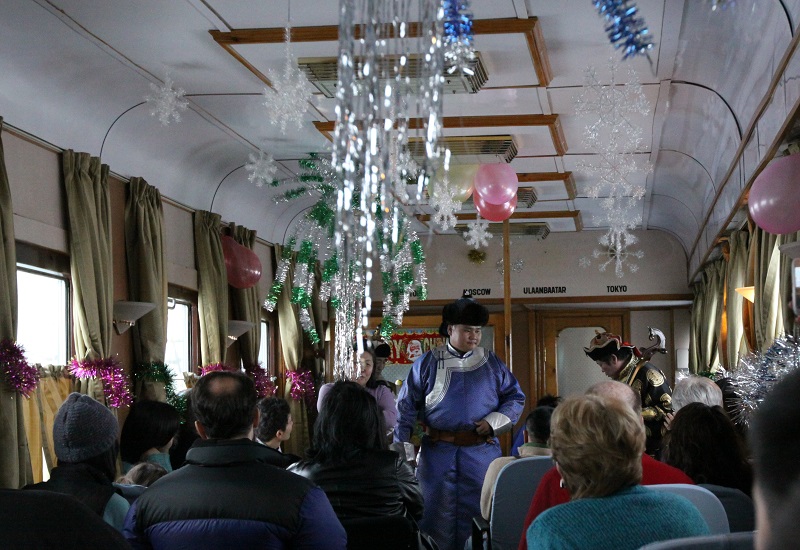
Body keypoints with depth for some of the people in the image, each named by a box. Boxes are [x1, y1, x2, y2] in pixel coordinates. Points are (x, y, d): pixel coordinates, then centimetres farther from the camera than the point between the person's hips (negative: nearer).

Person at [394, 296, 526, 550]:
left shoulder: (492, 364, 7)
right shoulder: (428, 364, 1)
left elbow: (516, 398, 11)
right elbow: (406, 408, 1)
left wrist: (494, 421, -7)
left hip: (481, 452, 1)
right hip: (437, 453, -1)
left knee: (478, 513, 8)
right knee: (437, 515, 5)